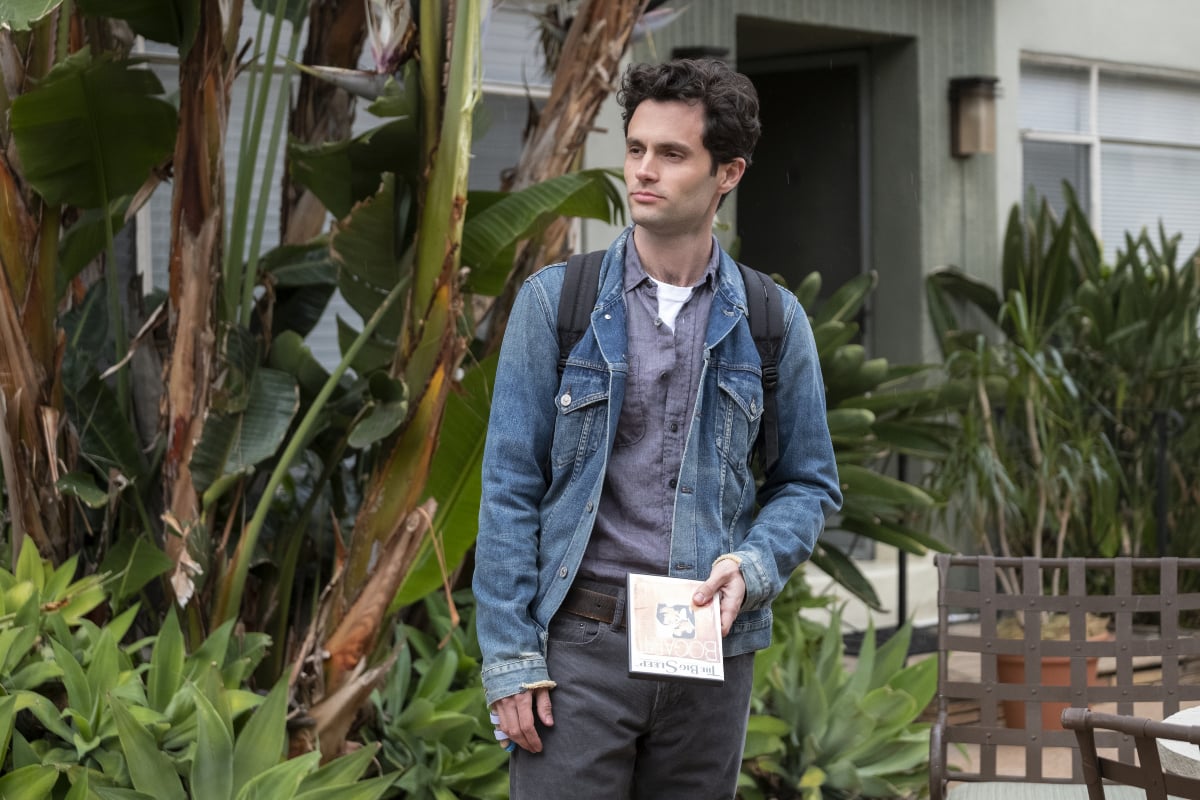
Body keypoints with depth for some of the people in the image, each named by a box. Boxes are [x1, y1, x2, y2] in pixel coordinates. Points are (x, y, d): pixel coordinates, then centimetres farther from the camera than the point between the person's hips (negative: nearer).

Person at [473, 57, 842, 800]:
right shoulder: (556, 300, 1)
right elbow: (511, 485, 0)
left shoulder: (773, 321, 6)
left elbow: (810, 484, 12)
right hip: (581, 640, -2)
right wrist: (510, 655, -7)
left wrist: (753, 566, -9)